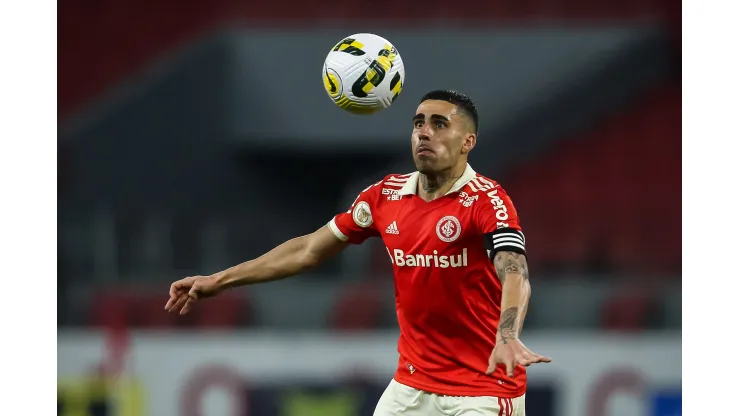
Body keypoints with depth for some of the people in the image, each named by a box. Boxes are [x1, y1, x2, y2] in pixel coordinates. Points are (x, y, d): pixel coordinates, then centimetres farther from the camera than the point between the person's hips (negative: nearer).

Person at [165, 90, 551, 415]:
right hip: (412, 384, 6)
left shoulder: (487, 200, -15)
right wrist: (219, 280, 13)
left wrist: (507, 337, -53)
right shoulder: (386, 195, 4)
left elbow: (515, 275, -32)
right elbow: (309, 249, 14)